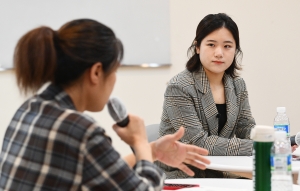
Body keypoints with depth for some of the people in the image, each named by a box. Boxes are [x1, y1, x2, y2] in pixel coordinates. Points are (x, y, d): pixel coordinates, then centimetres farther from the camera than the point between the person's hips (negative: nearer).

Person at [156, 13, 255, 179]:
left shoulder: (238, 86, 7)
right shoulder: (179, 87, -14)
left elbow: (248, 131, 5)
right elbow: (198, 143, -20)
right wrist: (255, 147, -24)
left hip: (219, 177, 6)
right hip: (179, 177, -6)